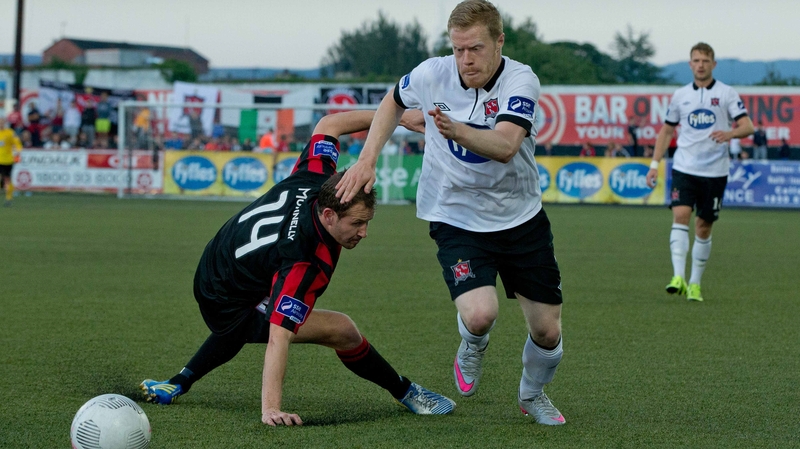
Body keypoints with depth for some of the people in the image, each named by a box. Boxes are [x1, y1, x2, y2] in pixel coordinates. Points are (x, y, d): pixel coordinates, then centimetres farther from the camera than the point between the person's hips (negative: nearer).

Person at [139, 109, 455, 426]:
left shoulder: (314, 178, -22)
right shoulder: (306, 263, -39)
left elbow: (328, 124, -3)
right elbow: (278, 338, -44)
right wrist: (270, 408, -48)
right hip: (228, 307, -9)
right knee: (342, 330, -11)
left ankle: (179, 384, 56)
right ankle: (406, 394, 9)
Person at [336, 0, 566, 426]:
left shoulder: (521, 80, -19)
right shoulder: (432, 74, -12)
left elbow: (505, 146, -35)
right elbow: (392, 102, 11)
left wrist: (455, 130, -53)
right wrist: (366, 160, 2)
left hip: (521, 218, 1)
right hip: (456, 218, 0)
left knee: (547, 330, 4)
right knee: (479, 314, -26)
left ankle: (532, 395, 38)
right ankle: (472, 349, 13)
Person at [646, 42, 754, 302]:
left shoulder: (727, 94, 1)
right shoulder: (680, 95, 9)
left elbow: (748, 126, -6)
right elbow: (666, 130, 18)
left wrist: (730, 134, -27)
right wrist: (654, 164, 11)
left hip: (715, 171, -1)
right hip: (684, 168, 1)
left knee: (704, 227, 4)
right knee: (680, 215, -18)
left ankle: (695, 284, 16)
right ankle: (678, 277, -25)